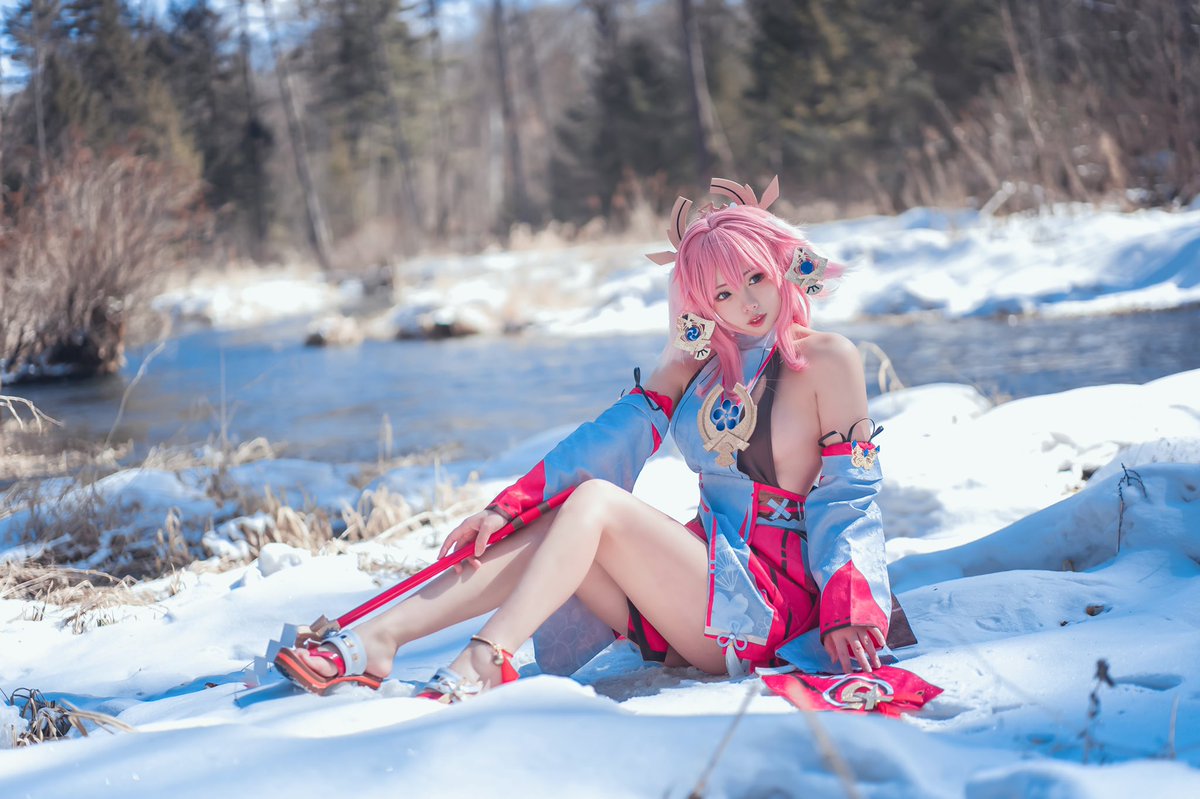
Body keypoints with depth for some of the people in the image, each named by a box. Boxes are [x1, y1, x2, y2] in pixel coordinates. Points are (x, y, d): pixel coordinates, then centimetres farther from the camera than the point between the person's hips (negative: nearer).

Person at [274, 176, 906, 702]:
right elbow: (619, 434, 2)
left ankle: (483, 662, -35)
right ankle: (373, 639, -22)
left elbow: (846, 497, -5)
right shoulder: (697, 359, 12)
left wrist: (849, 609, -18)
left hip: (771, 603, -6)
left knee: (595, 500, -23)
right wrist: (509, 508, -9)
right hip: (702, 581, 6)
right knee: (541, 533, -14)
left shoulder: (827, 360, -4)